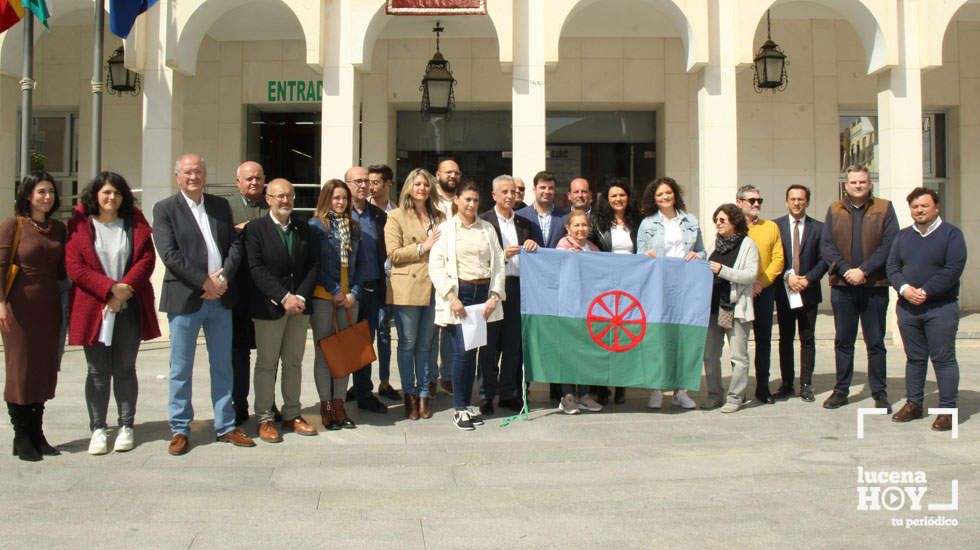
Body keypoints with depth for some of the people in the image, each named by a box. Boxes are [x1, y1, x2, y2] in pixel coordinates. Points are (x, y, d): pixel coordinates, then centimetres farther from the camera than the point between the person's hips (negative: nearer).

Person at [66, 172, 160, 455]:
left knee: (125, 368, 6)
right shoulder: (80, 224, 3)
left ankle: (126, 427, 15)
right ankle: (98, 429, 11)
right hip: (93, 309, -1)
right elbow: (75, 266, -5)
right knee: (98, 371, 4)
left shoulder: (135, 223, 9)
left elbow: (147, 259, 0)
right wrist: (111, 289, -14)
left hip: (130, 308, 1)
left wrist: (126, 288, -14)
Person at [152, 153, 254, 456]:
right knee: (181, 369, 4)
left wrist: (224, 276, -10)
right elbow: (170, 254, -11)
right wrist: (205, 282, -16)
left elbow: (235, 244, 7)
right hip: (185, 299, -4)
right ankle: (179, 430, 15)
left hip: (220, 297, 4)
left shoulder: (220, 205, 12)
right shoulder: (165, 209, -1)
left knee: (222, 366, 11)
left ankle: (225, 426, 20)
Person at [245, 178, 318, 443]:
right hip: (269, 307, -4)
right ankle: (265, 419, 10)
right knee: (266, 364, 3)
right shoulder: (255, 228, -4)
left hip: (299, 305, 4)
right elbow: (256, 269, -12)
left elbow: (312, 265, 6)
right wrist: (283, 298, -18)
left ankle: (292, 415, 20)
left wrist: (301, 296, -8)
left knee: (294, 363, 11)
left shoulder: (303, 228, 10)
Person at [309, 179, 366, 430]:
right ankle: (326, 406, 7)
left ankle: (339, 403, 13)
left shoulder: (353, 227, 13)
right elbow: (314, 263, -6)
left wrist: (354, 292, -1)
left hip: (349, 297, 4)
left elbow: (361, 262, 11)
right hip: (322, 296, -4)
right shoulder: (315, 225, -1)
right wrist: (335, 291, -9)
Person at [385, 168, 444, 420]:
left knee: (425, 344, 9)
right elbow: (393, 253, -8)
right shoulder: (397, 216, 1)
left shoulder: (438, 217, 15)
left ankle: (424, 395, 16)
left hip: (432, 288, 4)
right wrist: (422, 247, -13)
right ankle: (410, 396, 12)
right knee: (407, 344, 3)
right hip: (406, 289, -4)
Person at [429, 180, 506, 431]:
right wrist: (452, 297, -13)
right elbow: (436, 266, -4)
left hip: (483, 293, 4)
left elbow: (498, 264, 11)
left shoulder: (487, 229, 13)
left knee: (473, 350, 6)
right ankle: (459, 409, 1)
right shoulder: (445, 228, 2)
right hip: (458, 292, -3)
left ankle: (466, 405, 15)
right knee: (462, 351, -9)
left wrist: (494, 296, -1)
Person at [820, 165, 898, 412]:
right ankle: (841, 390, 17)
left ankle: (879, 393, 13)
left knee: (875, 342, 5)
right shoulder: (834, 210, 9)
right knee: (843, 342, 9)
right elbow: (826, 245, 1)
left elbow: (889, 245, -7)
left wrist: (863, 270, -15)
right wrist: (846, 270, -13)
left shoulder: (884, 209, 3)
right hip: (842, 286, 2)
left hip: (875, 286, -2)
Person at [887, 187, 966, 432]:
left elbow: (953, 269, -11)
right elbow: (892, 267, 7)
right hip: (907, 307, 5)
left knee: (944, 359, -1)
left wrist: (925, 291, -16)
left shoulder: (951, 234, -2)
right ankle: (913, 404, 21)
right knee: (914, 358, 12)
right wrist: (905, 289, -11)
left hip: (941, 308, -4)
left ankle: (947, 410, 4)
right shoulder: (903, 236, 13)